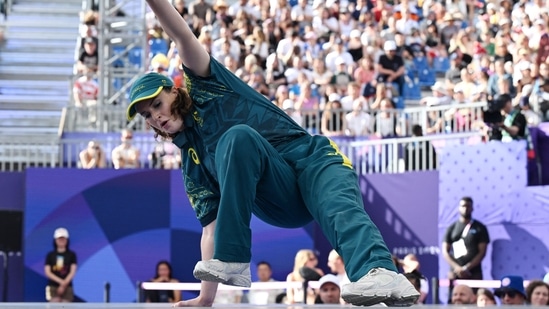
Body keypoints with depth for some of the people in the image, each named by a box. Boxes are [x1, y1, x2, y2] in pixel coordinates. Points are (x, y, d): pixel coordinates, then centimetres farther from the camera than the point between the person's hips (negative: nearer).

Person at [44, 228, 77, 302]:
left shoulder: (71, 255, 5)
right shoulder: (50, 255, 5)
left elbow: (73, 272, -2)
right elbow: (48, 272, -1)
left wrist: (64, 284, -13)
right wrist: (61, 281, -13)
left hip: (67, 287, 1)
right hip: (53, 287, -1)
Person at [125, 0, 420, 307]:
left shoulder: (205, 87, 16)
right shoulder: (192, 162, 21)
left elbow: (183, 36, 1)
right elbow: (212, 226, 16)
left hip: (313, 157, -2)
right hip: (281, 205, 2)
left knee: (342, 212, -37)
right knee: (238, 136, -27)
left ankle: (382, 273, -67)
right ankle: (232, 262, -33)